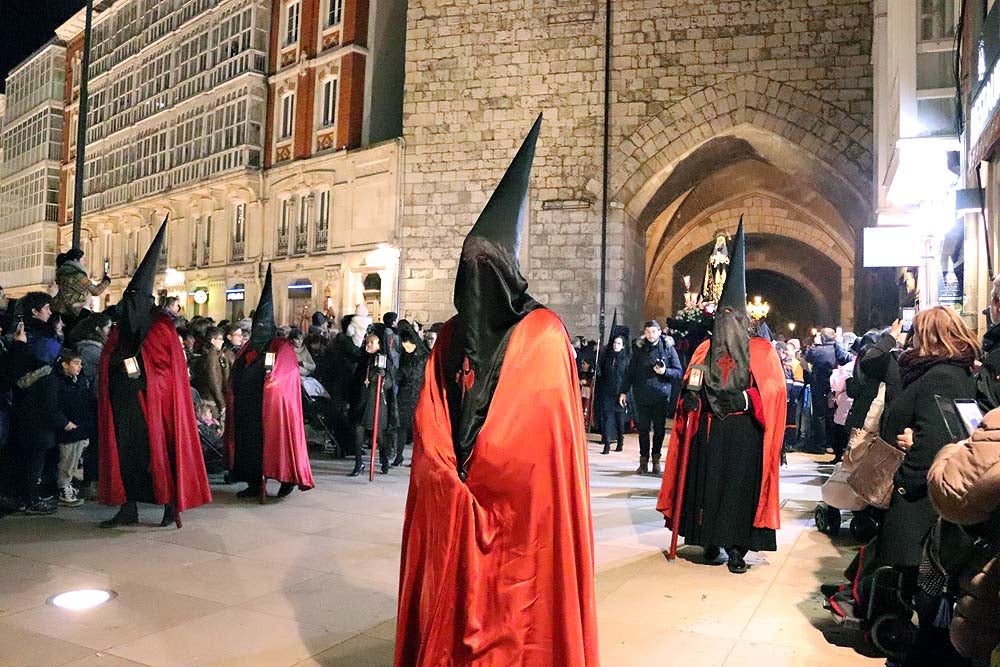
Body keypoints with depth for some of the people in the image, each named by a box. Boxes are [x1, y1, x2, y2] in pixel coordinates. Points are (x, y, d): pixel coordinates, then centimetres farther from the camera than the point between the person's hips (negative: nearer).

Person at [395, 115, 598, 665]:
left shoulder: (450, 338, -2)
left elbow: (429, 424, -6)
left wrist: (458, 481, -5)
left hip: (460, 503, 0)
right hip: (516, 505, 0)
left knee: (451, 608, 9)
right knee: (516, 611, 10)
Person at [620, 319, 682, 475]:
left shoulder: (668, 348, 2)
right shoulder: (639, 349, 7)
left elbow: (679, 371, 3)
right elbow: (630, 371, 9)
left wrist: (665, 371, -15)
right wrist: (624, 391, 4)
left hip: (661, 395, -1)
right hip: (642, 396, 1)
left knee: (659, 429, 4)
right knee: (643, 428, 3)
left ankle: (656, 459, 16)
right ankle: (644, 460, 11)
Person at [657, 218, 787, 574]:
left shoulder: (761, 352, 2)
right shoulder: (706, 349, 9)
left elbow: (773, 389, -6)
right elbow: (692, 386, 9)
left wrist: (746, 399, -20)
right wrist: (691, 393, -12)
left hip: (745, 436, -2)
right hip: (709, 433, 2)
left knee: (741, 486, -2)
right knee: (708, 482, 4)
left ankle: (736, 547, 7)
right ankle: (713, 541, 17)